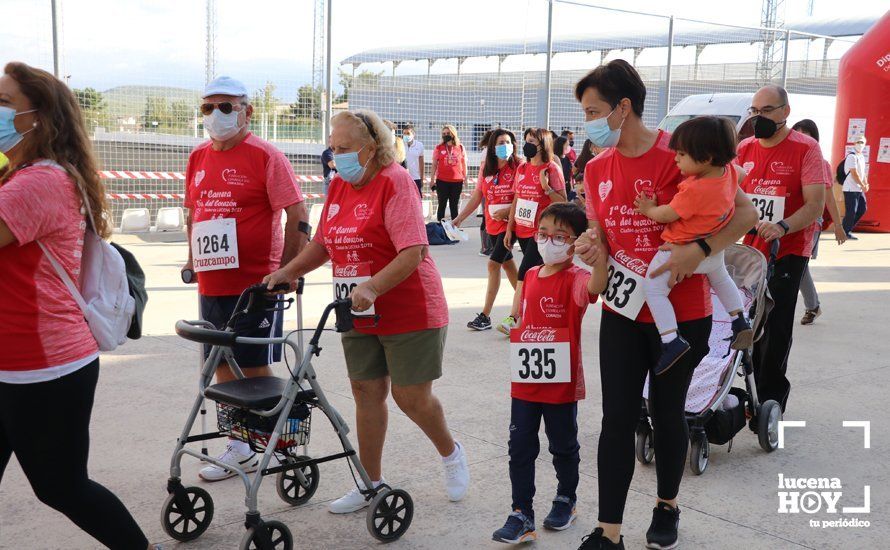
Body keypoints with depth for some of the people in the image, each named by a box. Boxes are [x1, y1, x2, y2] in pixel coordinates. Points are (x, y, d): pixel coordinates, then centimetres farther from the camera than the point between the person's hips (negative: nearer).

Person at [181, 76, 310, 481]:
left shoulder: (265, 156, -9)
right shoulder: (198, 158, 11)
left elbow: (298, 215, -12)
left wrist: (287, 272, -15)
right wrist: (193, 259, 17)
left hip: (256, 284, -6)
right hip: (211, 285, 7)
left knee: (256, 370, 0)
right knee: (224, 367, 13)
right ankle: (239, 447, 27)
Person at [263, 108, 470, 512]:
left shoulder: (395, 182, -15)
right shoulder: (339, 185, 8)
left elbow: (413, 252, -24)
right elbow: (324, 242, 17)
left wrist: (372, 287, -34)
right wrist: (289, 271, 3)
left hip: (409, 311, -7)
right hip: (360, 315, 7)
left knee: (411, 396, 1)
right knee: (366, 392, 9)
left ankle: (451, 453, 30)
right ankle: (371, 483, 22)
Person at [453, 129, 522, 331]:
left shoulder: (518, 166, -10)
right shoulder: (486, 168, 6)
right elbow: (477, 196, 11)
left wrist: (507, 211, -24)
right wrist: (460, 218, 9)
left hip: (509, 223, -6)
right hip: (492, 223, 6)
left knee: (493, 263, -10)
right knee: (507, 263, 14)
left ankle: (485, 316, -4)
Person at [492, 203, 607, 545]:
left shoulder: (575, 279, -14)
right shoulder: (531, 275, 5)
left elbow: (595, 287, -39)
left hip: (561, 384, -5)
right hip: (525, 381, 5)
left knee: (563, 446, 15)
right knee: (520, 448, 6)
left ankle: (566, 498, 37)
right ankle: (522, 515, 15)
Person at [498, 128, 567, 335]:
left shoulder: (552, 169, -8)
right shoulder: (522, 168, 10)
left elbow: (563, 203, -9)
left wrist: (546, 187, -24)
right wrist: (509, 229, 12)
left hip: (541, 232, -6)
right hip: (521, 230, 6)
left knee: (524, 273, -11)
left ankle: (513, 318, -8)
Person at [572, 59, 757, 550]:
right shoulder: (596, 169, 2)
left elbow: (745, 212, -10)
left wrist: (699, 249, -24)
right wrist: (591, 248, -11)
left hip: (681, 312, -4)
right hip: (622, 310, 4)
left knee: (667, 412, 11)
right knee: (617, 418, 2)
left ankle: (667, 507, 36)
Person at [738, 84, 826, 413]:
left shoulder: (806, 149, -9)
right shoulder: (745, 148, 7)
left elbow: (815, 204, -16)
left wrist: (783, 228, -33)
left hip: (788, 252, -5)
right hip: (750, 249, 6)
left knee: (776, 330, -4)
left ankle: (769, 401, 4)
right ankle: (755, 386, 27)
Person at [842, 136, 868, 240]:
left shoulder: (862, 157, 16)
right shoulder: (852, 157, -14)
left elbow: (863, 172, 20)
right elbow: (854, 174, -20)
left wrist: (866, 184, 4)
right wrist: (863, 186, -16)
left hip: (859, 189, 9)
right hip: (851, 189, -9)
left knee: (863, 208, 12)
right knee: (851, 211, -7)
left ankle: (848, 227, 21)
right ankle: (845, 233, 3)